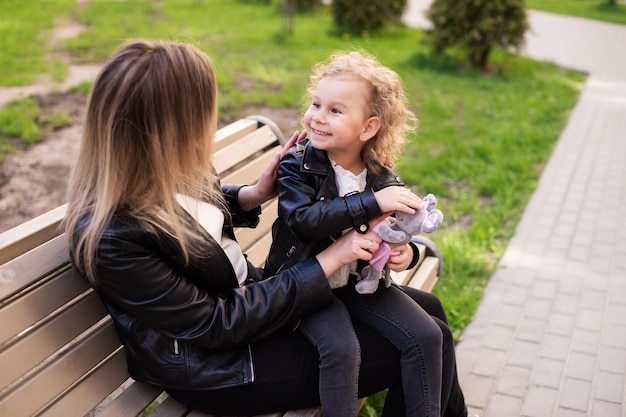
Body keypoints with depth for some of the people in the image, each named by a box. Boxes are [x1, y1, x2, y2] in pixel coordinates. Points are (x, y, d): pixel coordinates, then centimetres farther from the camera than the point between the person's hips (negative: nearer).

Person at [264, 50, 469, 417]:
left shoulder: (382, 177, -1)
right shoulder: (297, 166, -10)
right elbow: (303, 220, -27)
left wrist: (406, 252, -14)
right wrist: (372, 201, -32)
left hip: (362, 283, 4)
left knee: (428, 335, -7)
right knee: (339, 345, -29)